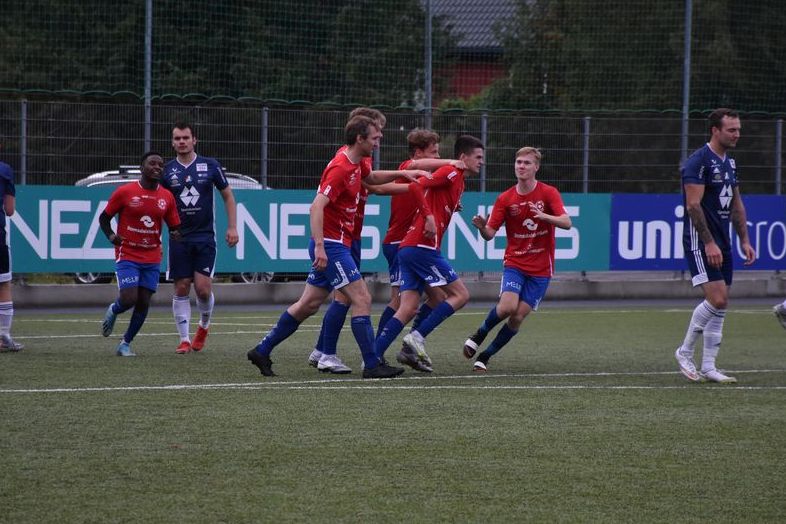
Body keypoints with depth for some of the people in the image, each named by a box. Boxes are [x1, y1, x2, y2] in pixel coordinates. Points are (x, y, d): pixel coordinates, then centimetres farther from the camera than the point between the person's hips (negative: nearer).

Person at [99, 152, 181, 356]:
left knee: (143, 303, 0)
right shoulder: (124, 192, -6)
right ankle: (113, 311, 20)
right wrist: (111, 235, -16)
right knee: (129, 299, -16)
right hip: (127, 255, -4)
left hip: (152, 259, 4)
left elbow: (174, 227, 12)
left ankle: (125, 344, 17)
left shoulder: (167, 197, 4)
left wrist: (175, 235, -12)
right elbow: (104, 217, 3)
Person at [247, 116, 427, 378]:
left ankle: (262, 351, 18)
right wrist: (319, 246, -31)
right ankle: (372, 365, -8)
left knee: (309, 305, 12)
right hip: (331, 245, -10)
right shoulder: (340, 168, -19)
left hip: (332, 246, 10)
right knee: (362, 299, -9)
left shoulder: (356, 165, 11)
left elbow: (372, 178, 35)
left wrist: (402, 173, 22)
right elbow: (316, 207, -25)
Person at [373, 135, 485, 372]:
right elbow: (416, 186, -18)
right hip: (422, 247, -9)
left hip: (409, 248, 9)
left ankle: (374, 356, -5)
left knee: (408, 309, 3)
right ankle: (417, 338, -10)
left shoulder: (458, 180, 24)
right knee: (460, 294, -5)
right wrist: (429, 216, -21)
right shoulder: (451, 172, -5)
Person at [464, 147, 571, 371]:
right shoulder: (505, 199, 0)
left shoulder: (548, 193, -5)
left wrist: (544, 216, -35)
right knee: (507, 306, -22)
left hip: (540, 269, 0)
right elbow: (490, 234, -1)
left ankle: (485, 357, 8)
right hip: (514, 263, 0)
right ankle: (479, 335, 6)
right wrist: (482, 227, -25)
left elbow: (566, 223, -17)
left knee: (518, 317, -6)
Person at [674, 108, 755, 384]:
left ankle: (708, 367, 10)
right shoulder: (698, 161, -14)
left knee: (721, 304, 6)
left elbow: (736, 204, 22)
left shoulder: (729, 163, 14)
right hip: (700, 241, -9)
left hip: (721, 242, 9)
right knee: (716, 299, -17)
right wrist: (709, 243, -22)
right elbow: (693, 205, -19)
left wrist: (745, 241, 16)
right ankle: (685, 352, -1)